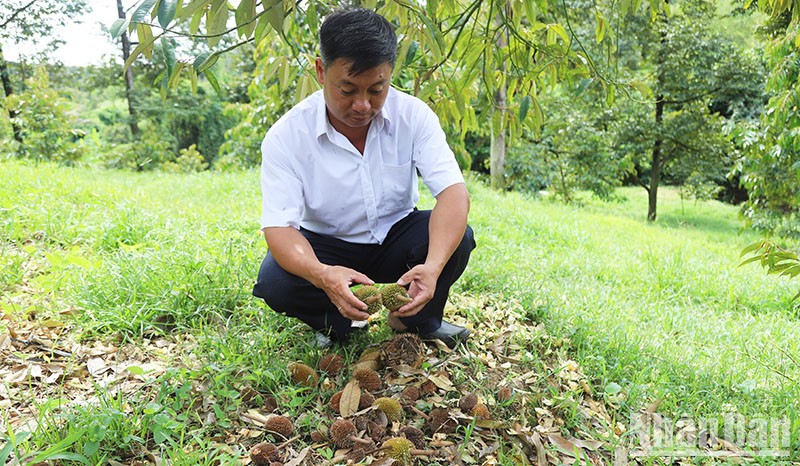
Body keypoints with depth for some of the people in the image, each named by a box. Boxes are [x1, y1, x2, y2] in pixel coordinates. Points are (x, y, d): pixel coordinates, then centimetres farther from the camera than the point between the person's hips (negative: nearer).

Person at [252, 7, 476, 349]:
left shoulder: (414, 115, -15)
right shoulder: (285, 136, -19)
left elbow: (454, 192, -25)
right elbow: (278, 227, -26)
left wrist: (433, 266, -45)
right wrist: (322, 274, -49)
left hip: (396, 240, 2)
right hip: (327, 248, -1)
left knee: (458, 238, -27)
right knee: (275, 282, -30)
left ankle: (418, 320, 2)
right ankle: (339, 323, 3)